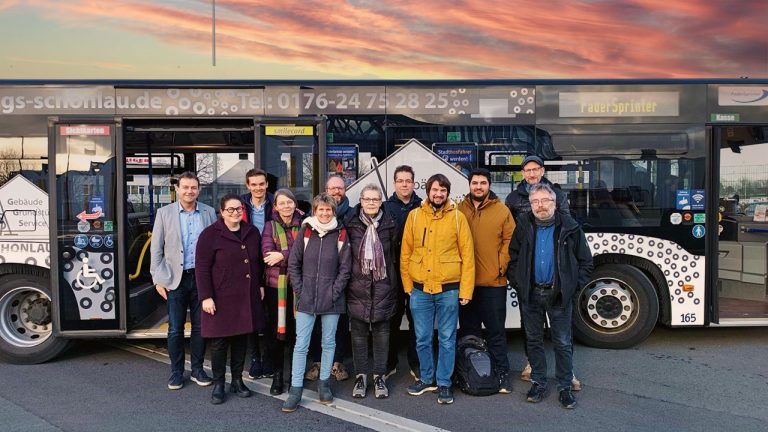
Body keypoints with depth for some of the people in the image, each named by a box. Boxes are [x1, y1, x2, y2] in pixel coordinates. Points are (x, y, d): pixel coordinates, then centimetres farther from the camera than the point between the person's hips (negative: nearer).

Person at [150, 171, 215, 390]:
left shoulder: (209, 212, 3)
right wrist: (158, 279, -3)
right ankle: (176, 372, 20)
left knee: (200, 327, 9)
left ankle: (198, 370, 22)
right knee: (175, 329, 5)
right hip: (175, 279, -1)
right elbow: (156, 249, 2)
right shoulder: (164, 213, 1)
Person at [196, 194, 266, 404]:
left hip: (247, 298, 5)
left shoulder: (252, 232, 9)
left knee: (241, 339, 12)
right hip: (221, 298, -4)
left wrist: (260, 285, 14)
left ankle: (237, 380, 25)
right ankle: (218, 384, 16)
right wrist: (206, 297, -14)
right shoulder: (210, 234, -6)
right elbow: (202, 268, -9)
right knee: (219, 342, 2)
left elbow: (258, 262, 18)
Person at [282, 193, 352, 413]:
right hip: (306, 298, 0)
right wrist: (299, 291, -3)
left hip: (331, 300, 0)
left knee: (329, 342, 12)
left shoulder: (341, 234, -1)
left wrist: (334, 292, -8)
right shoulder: (305, 231, 1)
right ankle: (296, 389, 12)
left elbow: (345, 268, -1)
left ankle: (324, 383, 27)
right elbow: (293, 263, 3)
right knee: (300, 344, 3)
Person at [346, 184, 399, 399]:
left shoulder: (390, 225, 3)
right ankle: (361, 375, 20)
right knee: (358, 331, 6)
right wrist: (347, 277, 3)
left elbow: (394, 254, 9)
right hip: (358, 286, 0)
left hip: (383, 286, 0)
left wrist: (393, 281, 6)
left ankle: (379, 376, 18)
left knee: (381, 330, 6)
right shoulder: (351, 224, 1)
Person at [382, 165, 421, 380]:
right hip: (393, 271, 0)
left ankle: (415, 363, 21)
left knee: (416, 318, 8)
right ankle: (390, 363, 22)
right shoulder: (386, 207, 3)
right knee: (392, 318, 9)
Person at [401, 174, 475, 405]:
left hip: (448, 289, -2)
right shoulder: (414, 215, 4)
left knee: (447, 340, 8)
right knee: (422, 339, 11)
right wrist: (407, 284, 4)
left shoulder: (457, 217, -1)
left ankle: (444, 383, 22)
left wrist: (465, 289, -6)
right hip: (420, 290, 2)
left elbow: (467, 255, -3)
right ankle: (427, 379, 30)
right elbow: (405, 253, 6)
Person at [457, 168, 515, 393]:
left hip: (494, 282, -2)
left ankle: (502, 372, 16)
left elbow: (509, 240, 0)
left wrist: (501, 266, -8)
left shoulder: (502, 210, 1)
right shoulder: (459, 210, 5)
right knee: (468, 329, 14)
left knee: (496, 330, 5)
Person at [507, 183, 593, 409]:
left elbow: (585, 261, 2)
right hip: (530, 295, 2)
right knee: (533, 340, 11)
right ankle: (538, 383, 25)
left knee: (563, 343, 5)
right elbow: (512, 258, 6)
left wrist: (574, 285, -4)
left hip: (560, 295, -2)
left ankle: (565, 387, 18)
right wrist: (517, 283, -1)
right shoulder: (523, 226, 0)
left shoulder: (570, 227, -4)